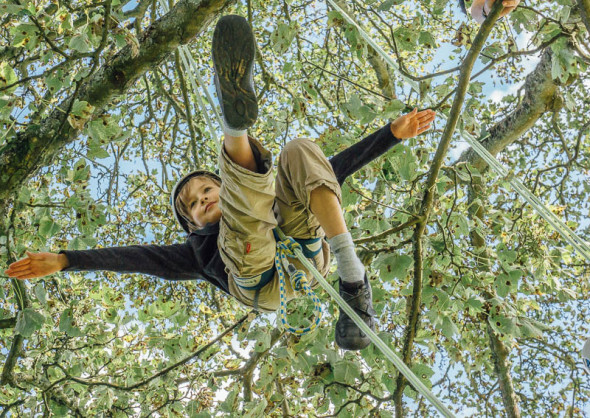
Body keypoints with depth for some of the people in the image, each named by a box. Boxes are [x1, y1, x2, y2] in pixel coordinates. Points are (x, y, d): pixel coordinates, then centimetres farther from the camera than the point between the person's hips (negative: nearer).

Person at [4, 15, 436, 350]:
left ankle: (352, 276, -34)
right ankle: (235, 124, -53)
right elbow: (139, 256, 25)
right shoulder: (201, 249, 38)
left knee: (299, 152, -12)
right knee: (240, 158, -11)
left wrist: (391, 133, 25)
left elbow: (334, 169, 33)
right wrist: (65, 261, 13)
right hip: (257, 277, -2)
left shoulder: (280, 207, 42)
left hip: (305, 249, 2)